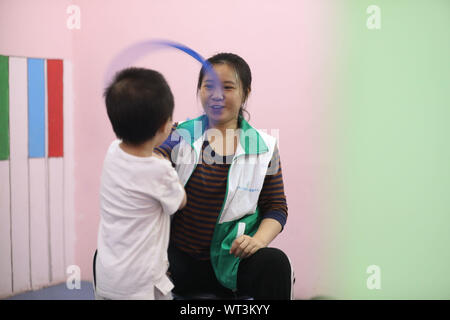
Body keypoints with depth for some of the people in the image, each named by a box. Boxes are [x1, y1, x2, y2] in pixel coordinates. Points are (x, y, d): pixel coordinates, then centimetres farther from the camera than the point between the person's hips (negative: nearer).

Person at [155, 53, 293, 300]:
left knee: (275, 264, -32)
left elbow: (276, 207, 6)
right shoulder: (181, 135, 6)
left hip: (230, 260, 0)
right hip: (178, 257, 1)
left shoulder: (263, 147, 4)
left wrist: (260, 239, -13)